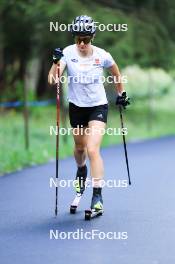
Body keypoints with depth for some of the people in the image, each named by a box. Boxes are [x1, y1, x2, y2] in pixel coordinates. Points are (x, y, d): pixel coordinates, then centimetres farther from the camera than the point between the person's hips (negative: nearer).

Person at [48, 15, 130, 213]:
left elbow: (116, 73, 10)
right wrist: (56, 63, -44)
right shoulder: (68, 53, -15)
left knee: (93, 150, -17)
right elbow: (53, 80, -28)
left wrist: (121, 93, 15)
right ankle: (81, 170, 56)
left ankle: (97, 196, -15)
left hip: (98, 107, -2)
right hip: (76, 107, 2)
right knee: (80, 147, 21)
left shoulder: (102, 56, -13)